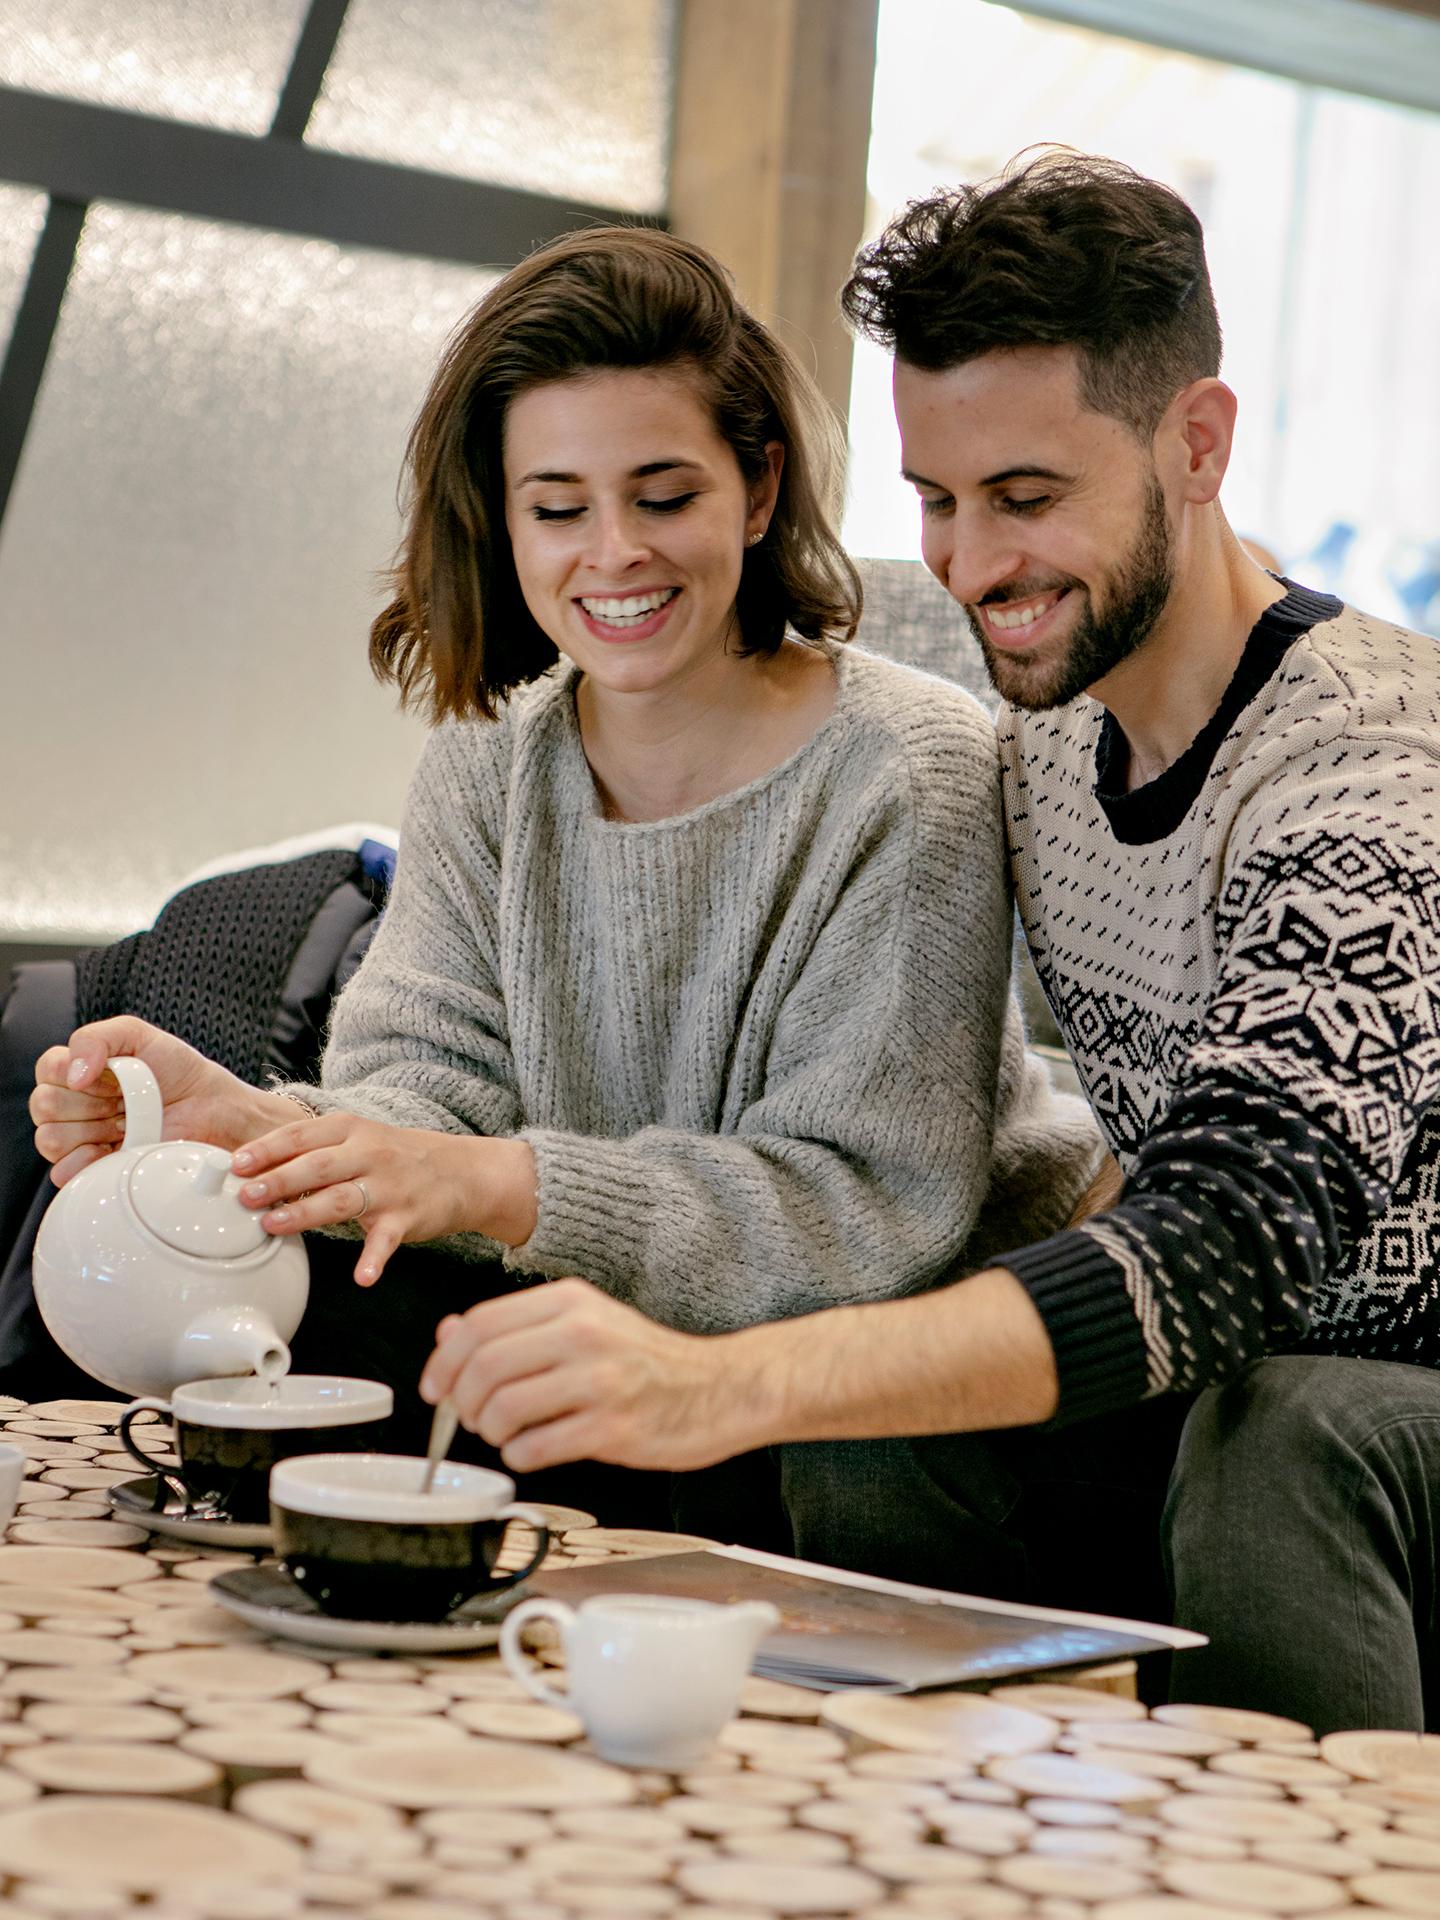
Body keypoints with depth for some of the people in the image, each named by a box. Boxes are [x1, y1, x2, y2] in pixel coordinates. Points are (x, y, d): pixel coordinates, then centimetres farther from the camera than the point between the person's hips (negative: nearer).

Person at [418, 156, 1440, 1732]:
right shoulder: (1048, 742, 3)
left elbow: (1236, 1235, -38)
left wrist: (728, 1385, -47)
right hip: (1240, 1393, 7)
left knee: (1283, 1433, -35)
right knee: (868, 1431, -10)